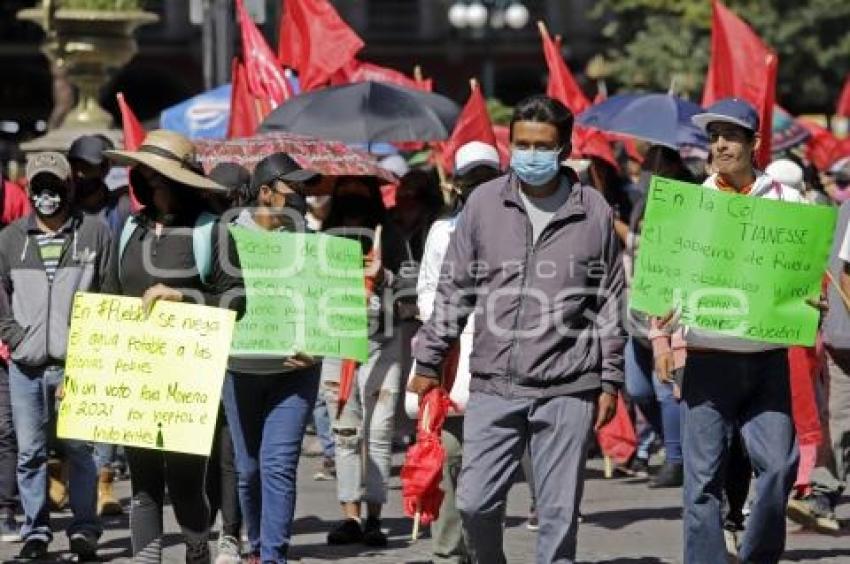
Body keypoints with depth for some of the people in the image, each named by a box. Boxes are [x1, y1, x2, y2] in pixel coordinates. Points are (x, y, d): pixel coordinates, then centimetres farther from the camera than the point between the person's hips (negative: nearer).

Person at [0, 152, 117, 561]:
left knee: (79, 449, -2)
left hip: (76, 363, -2)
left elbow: (109, 296, 4)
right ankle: (35, 530, 12)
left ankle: (84, 528, 6)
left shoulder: (95, 234, 4)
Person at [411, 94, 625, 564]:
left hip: (568, 390, -1)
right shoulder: (484, 203, 5)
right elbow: (453, 289, 11)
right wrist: (428, 363, 10)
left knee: (559, 513, 2)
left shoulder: (593, 212, 3)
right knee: (475, 502, -1)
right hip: (493, 386, 1)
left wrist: (610, 380, 6)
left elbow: (610, 303, 8)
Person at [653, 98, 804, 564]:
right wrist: (660, 336, -5)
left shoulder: (787, 202, 5)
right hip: (707, 357, 0)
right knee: (704, 476, 0)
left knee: (779, 464, -6)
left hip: (767, 356, 0)